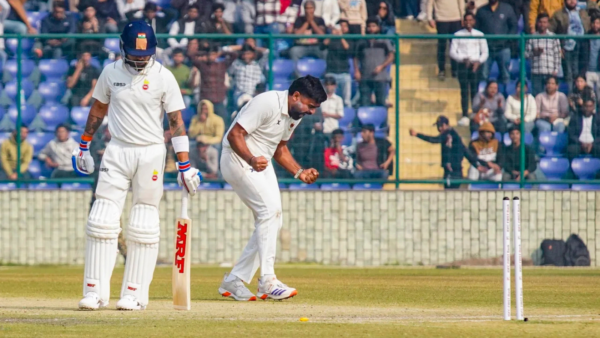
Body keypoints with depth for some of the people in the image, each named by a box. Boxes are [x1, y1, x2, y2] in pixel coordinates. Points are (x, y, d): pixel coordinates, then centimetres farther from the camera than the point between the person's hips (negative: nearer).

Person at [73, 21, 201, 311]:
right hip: (117, 152, 2)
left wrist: (185, 165, -10)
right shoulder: (111, 72, 3)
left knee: (144, 227, -1)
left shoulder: (164, 78, -5)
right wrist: (84, 146, 16)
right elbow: (98, 109, 16)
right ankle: (95, 292, -2)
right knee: (102, 221, -5)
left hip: (151, 153, -2)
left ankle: (135, 294, 5)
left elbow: (176, 122, -5)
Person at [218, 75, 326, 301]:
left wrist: (299, 172, 5)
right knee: (270, 209, -21)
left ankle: (234, 281, 11)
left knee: (273, 221, 5)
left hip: (262, 164, 10)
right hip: (238, 159, -10)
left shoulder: (296, 115, 6)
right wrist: (251, 160, -41)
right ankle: (267, 282, -23)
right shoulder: (267, 103, -22)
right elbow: (234, 134, -26)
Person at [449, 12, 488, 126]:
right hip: (462, 64, 0)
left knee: (475, 91, -3)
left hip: (475, 65, 0)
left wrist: (478, 62, -8)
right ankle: (465, 116, -8)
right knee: (464, 90, -7)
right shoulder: (458, 35, 7)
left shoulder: (479, 35, 9)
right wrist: (463, 59, -12)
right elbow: (452, 52, 3)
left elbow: (485, 53, 10)